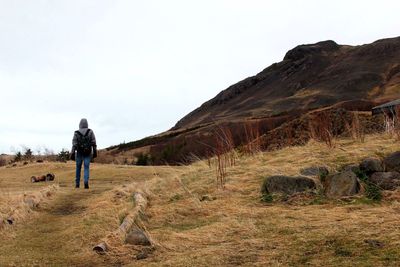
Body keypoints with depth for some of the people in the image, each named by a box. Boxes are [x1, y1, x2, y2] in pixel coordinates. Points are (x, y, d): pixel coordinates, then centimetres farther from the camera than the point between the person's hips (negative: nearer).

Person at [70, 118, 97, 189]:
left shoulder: (76, 133, -4)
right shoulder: (90, 132, -4)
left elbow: (74, 145, -9)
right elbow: (93, 143, -7)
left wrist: (72, 154, -8)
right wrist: (95, 152, -1)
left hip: (79, 153, 0)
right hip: (88, 153, 0)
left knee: (78, 168, 15)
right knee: (86, 168, 0)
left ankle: (77, 184, 19)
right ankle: (86, 183, -20)